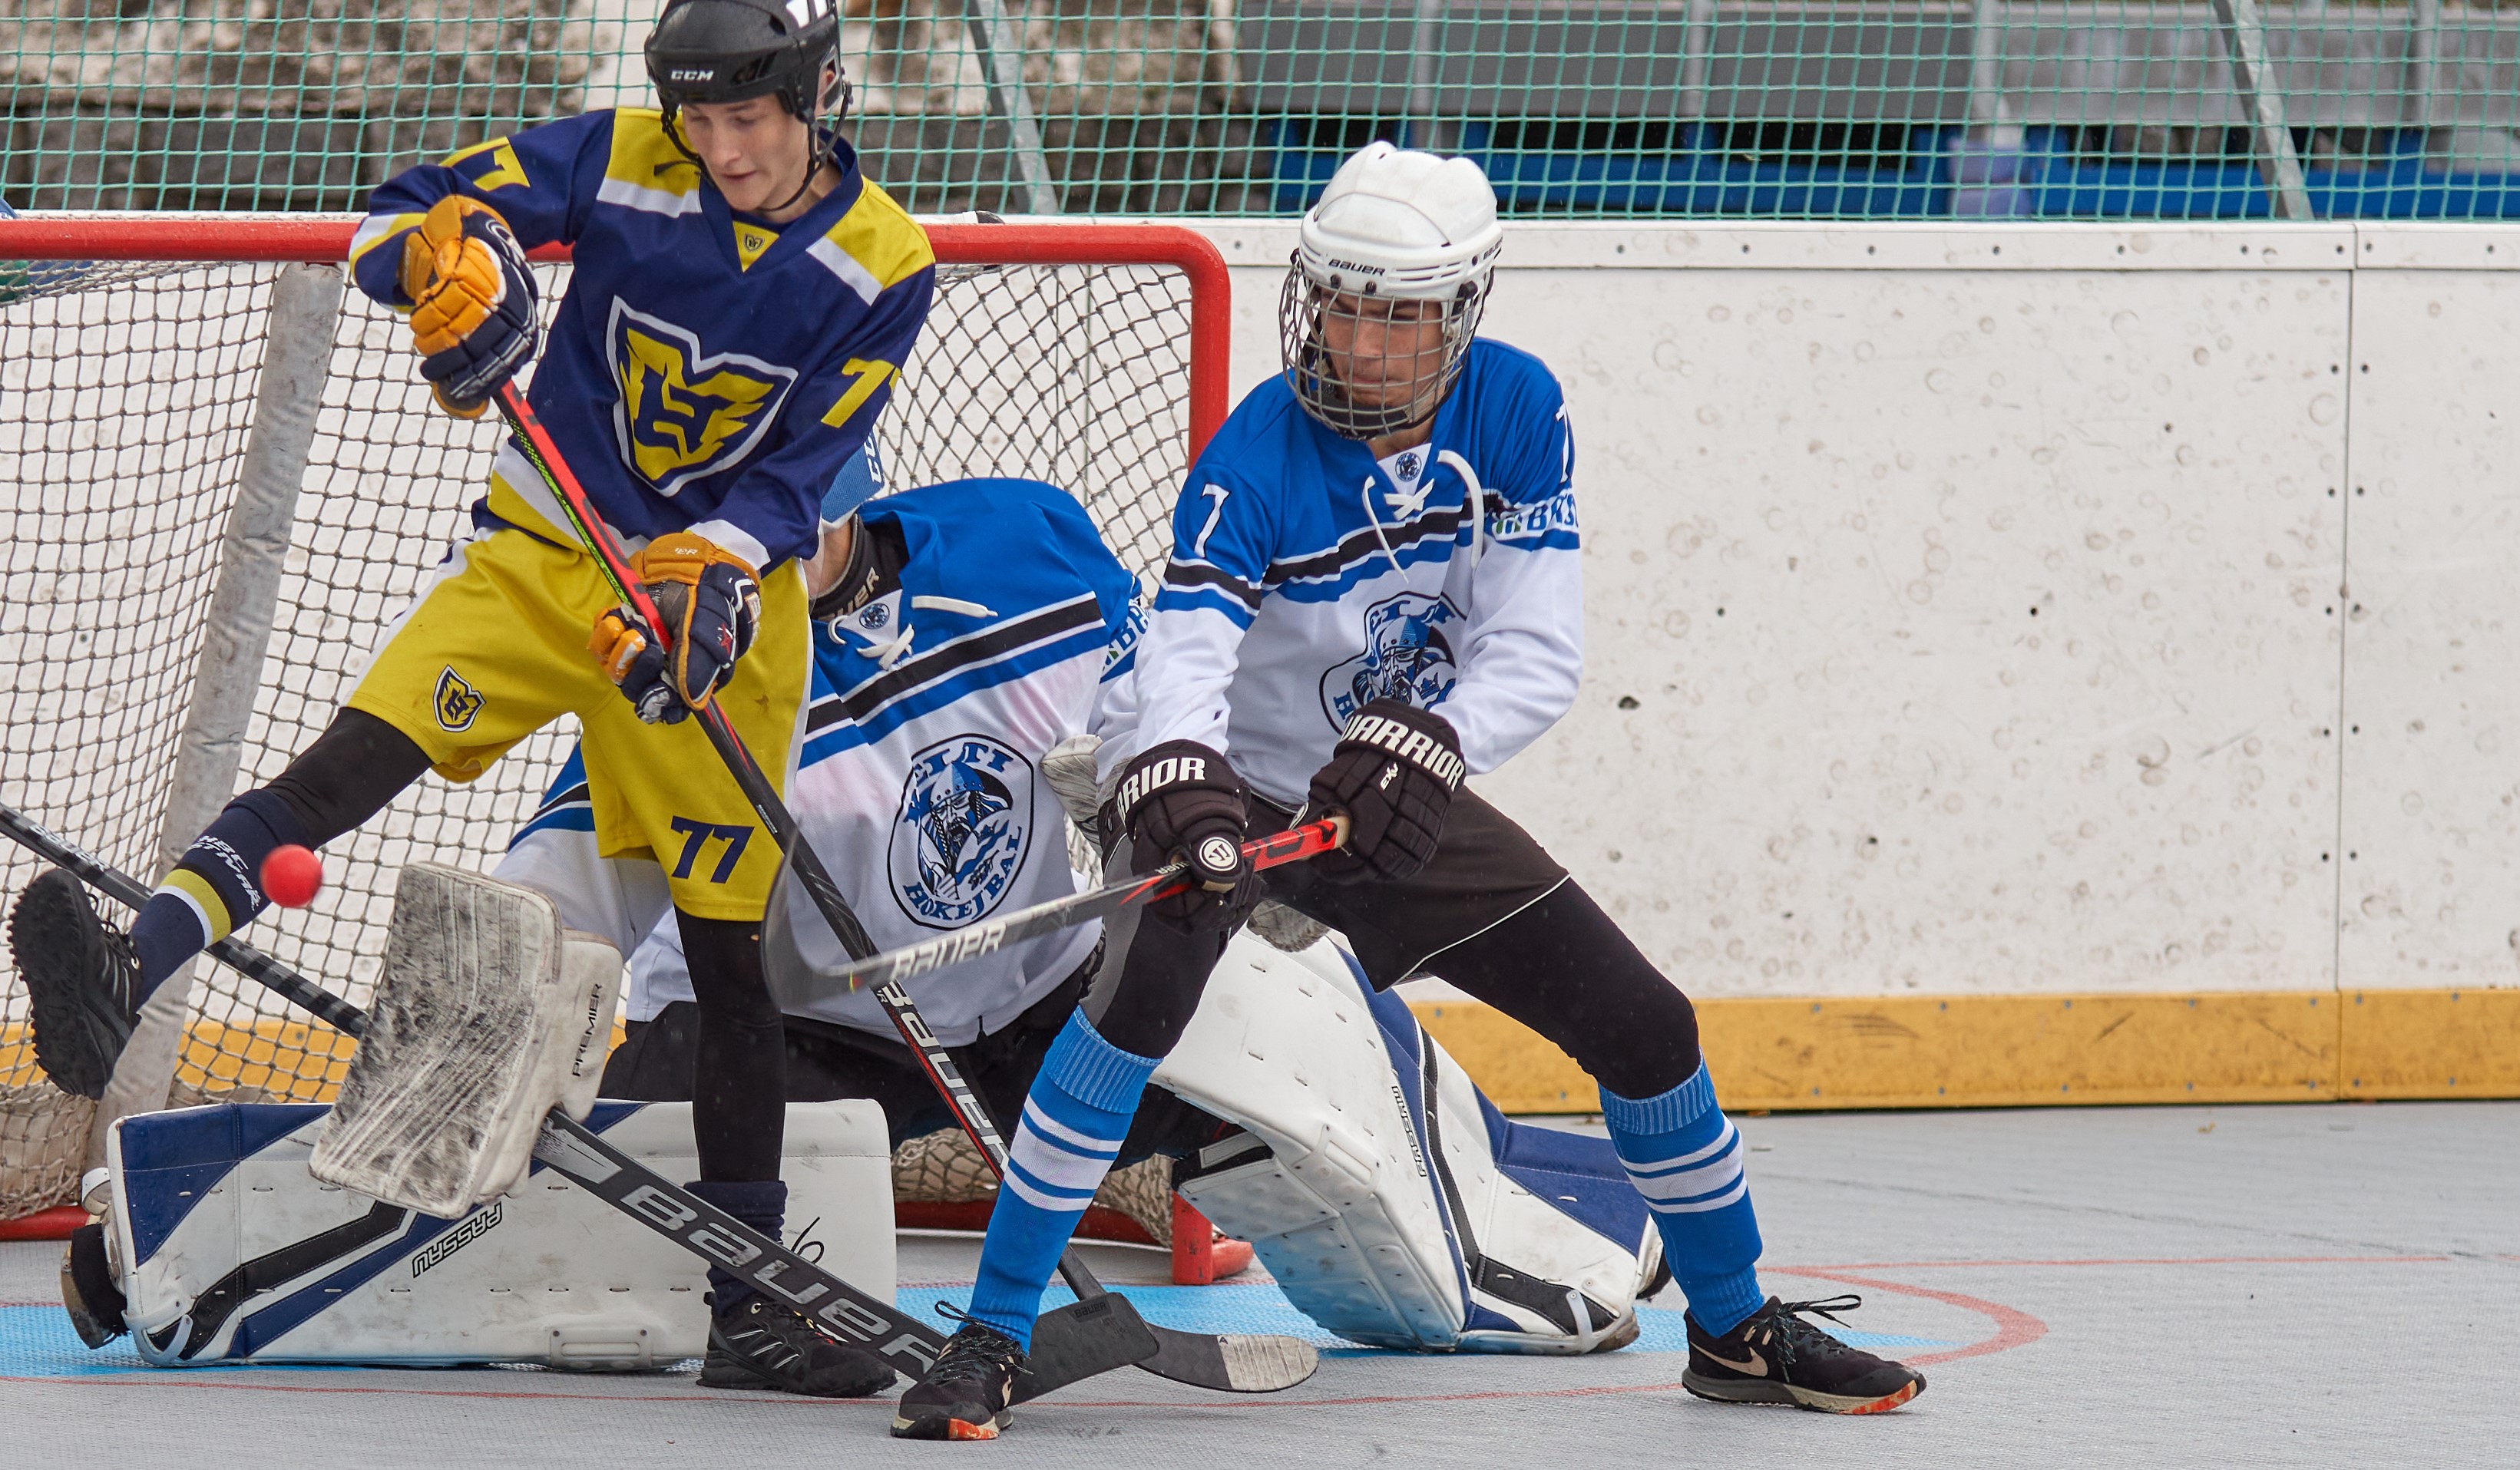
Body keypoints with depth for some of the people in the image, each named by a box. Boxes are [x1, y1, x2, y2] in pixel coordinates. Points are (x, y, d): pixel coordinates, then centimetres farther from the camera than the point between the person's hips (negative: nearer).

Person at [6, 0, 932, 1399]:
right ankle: (135, 966, -42)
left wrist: (703, 576, -28)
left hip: (726, 596, 0)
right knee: (355, 756, -25)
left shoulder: (881, 266, -8)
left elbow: (795, 471, -11)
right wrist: (444, 254, -32)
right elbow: (400, 218, -9)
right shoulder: (618, 164, -8)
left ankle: (748, 1293, 9)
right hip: (544, 549, 0)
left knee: (726, 949, 2)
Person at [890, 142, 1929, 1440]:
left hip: (1391, 789, 5)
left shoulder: (1516, 412, -13)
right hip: (1225, 781, -5)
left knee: (1643, 1026, 4)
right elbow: (1184, 657, -39)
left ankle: (1736, 1329, 27)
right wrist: (1176, 788, -60)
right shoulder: (1257, 462, -25)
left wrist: (1424, 740, -35)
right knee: (1146, 982, -34)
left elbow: (1537, 651, -16)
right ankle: (989, 1341, -28)